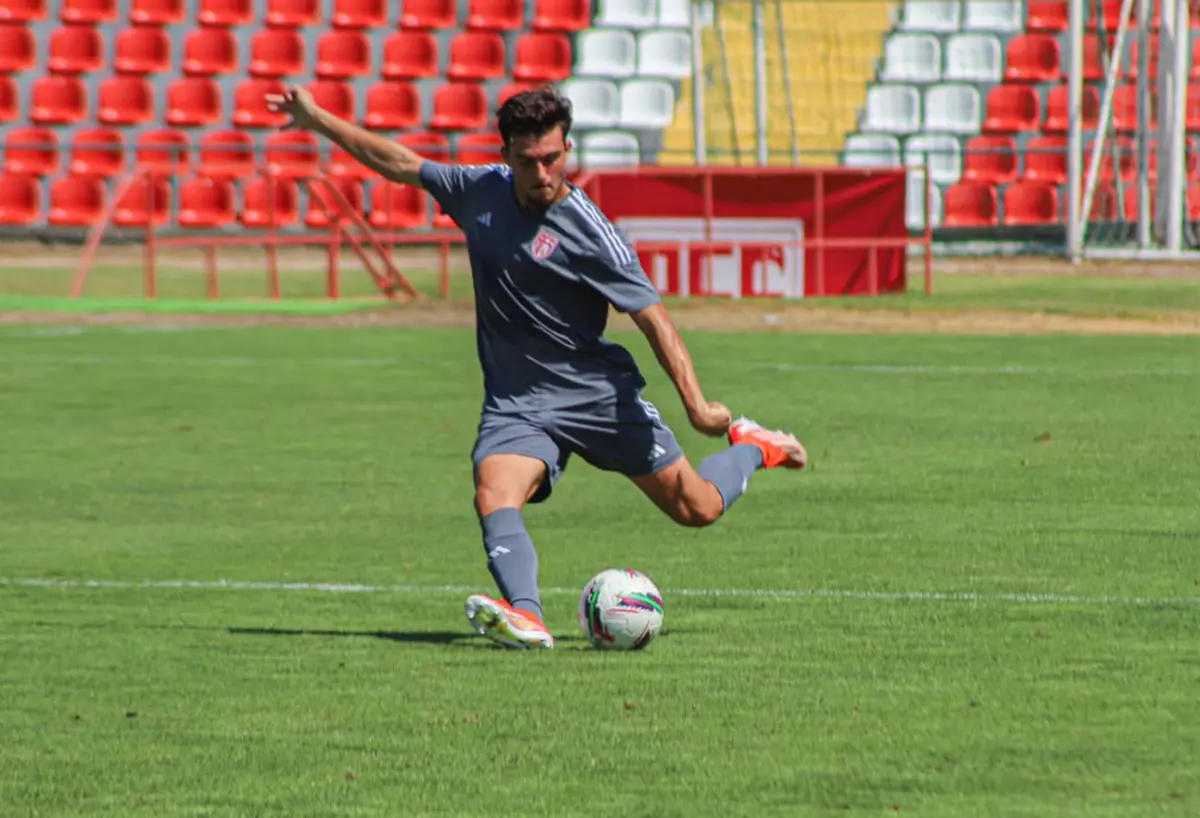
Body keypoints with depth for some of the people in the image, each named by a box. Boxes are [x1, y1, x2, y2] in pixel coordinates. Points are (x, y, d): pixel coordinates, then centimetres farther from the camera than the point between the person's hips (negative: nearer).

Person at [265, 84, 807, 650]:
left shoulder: (587, 232, -16)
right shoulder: (481, 191, 0)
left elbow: (653, 319, -16)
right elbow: (402, 164, 16)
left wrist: (696, 405, -27)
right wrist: (317, 120, 19)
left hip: (599, 392, -3)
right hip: (516, 405, 3)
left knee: (698, 508, 4)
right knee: (493, 497, -28)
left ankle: (752, 447, 36)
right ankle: (524, 618, -47)